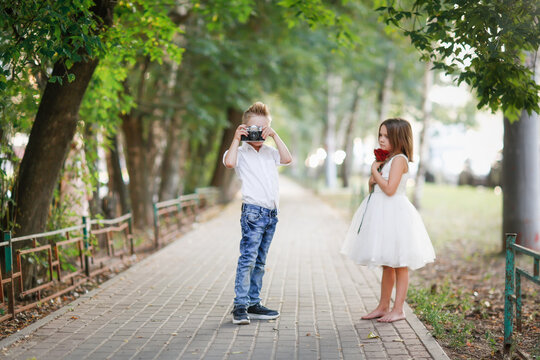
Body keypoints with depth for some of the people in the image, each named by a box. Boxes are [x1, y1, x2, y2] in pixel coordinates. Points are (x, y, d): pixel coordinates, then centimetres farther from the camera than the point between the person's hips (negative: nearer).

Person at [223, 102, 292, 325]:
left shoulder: (269, 152, 18)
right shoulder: (241, 152, -1)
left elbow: (287, 159, 1)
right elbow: (229, 162, -22)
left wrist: (275, 136, 0)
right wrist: (236, 139, -14)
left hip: (271, 212, 6)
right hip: (253, 210, -6)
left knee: (259, 261, 10)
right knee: (248, 258, -12)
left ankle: (253, 304, 15)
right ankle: (240, 306, -9)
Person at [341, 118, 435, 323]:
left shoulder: (399, 159, -12)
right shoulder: (386, 160, 15)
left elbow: (390, 189, -22)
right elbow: (373, 188, 21)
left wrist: (375, 171, -11)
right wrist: (373, 179, 0)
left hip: (394, 213, -10)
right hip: (382, 214, 10)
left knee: (399, 265, -2)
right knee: (387, 265, 15)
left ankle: (398, 310, 3)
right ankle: (383, 307, 23)